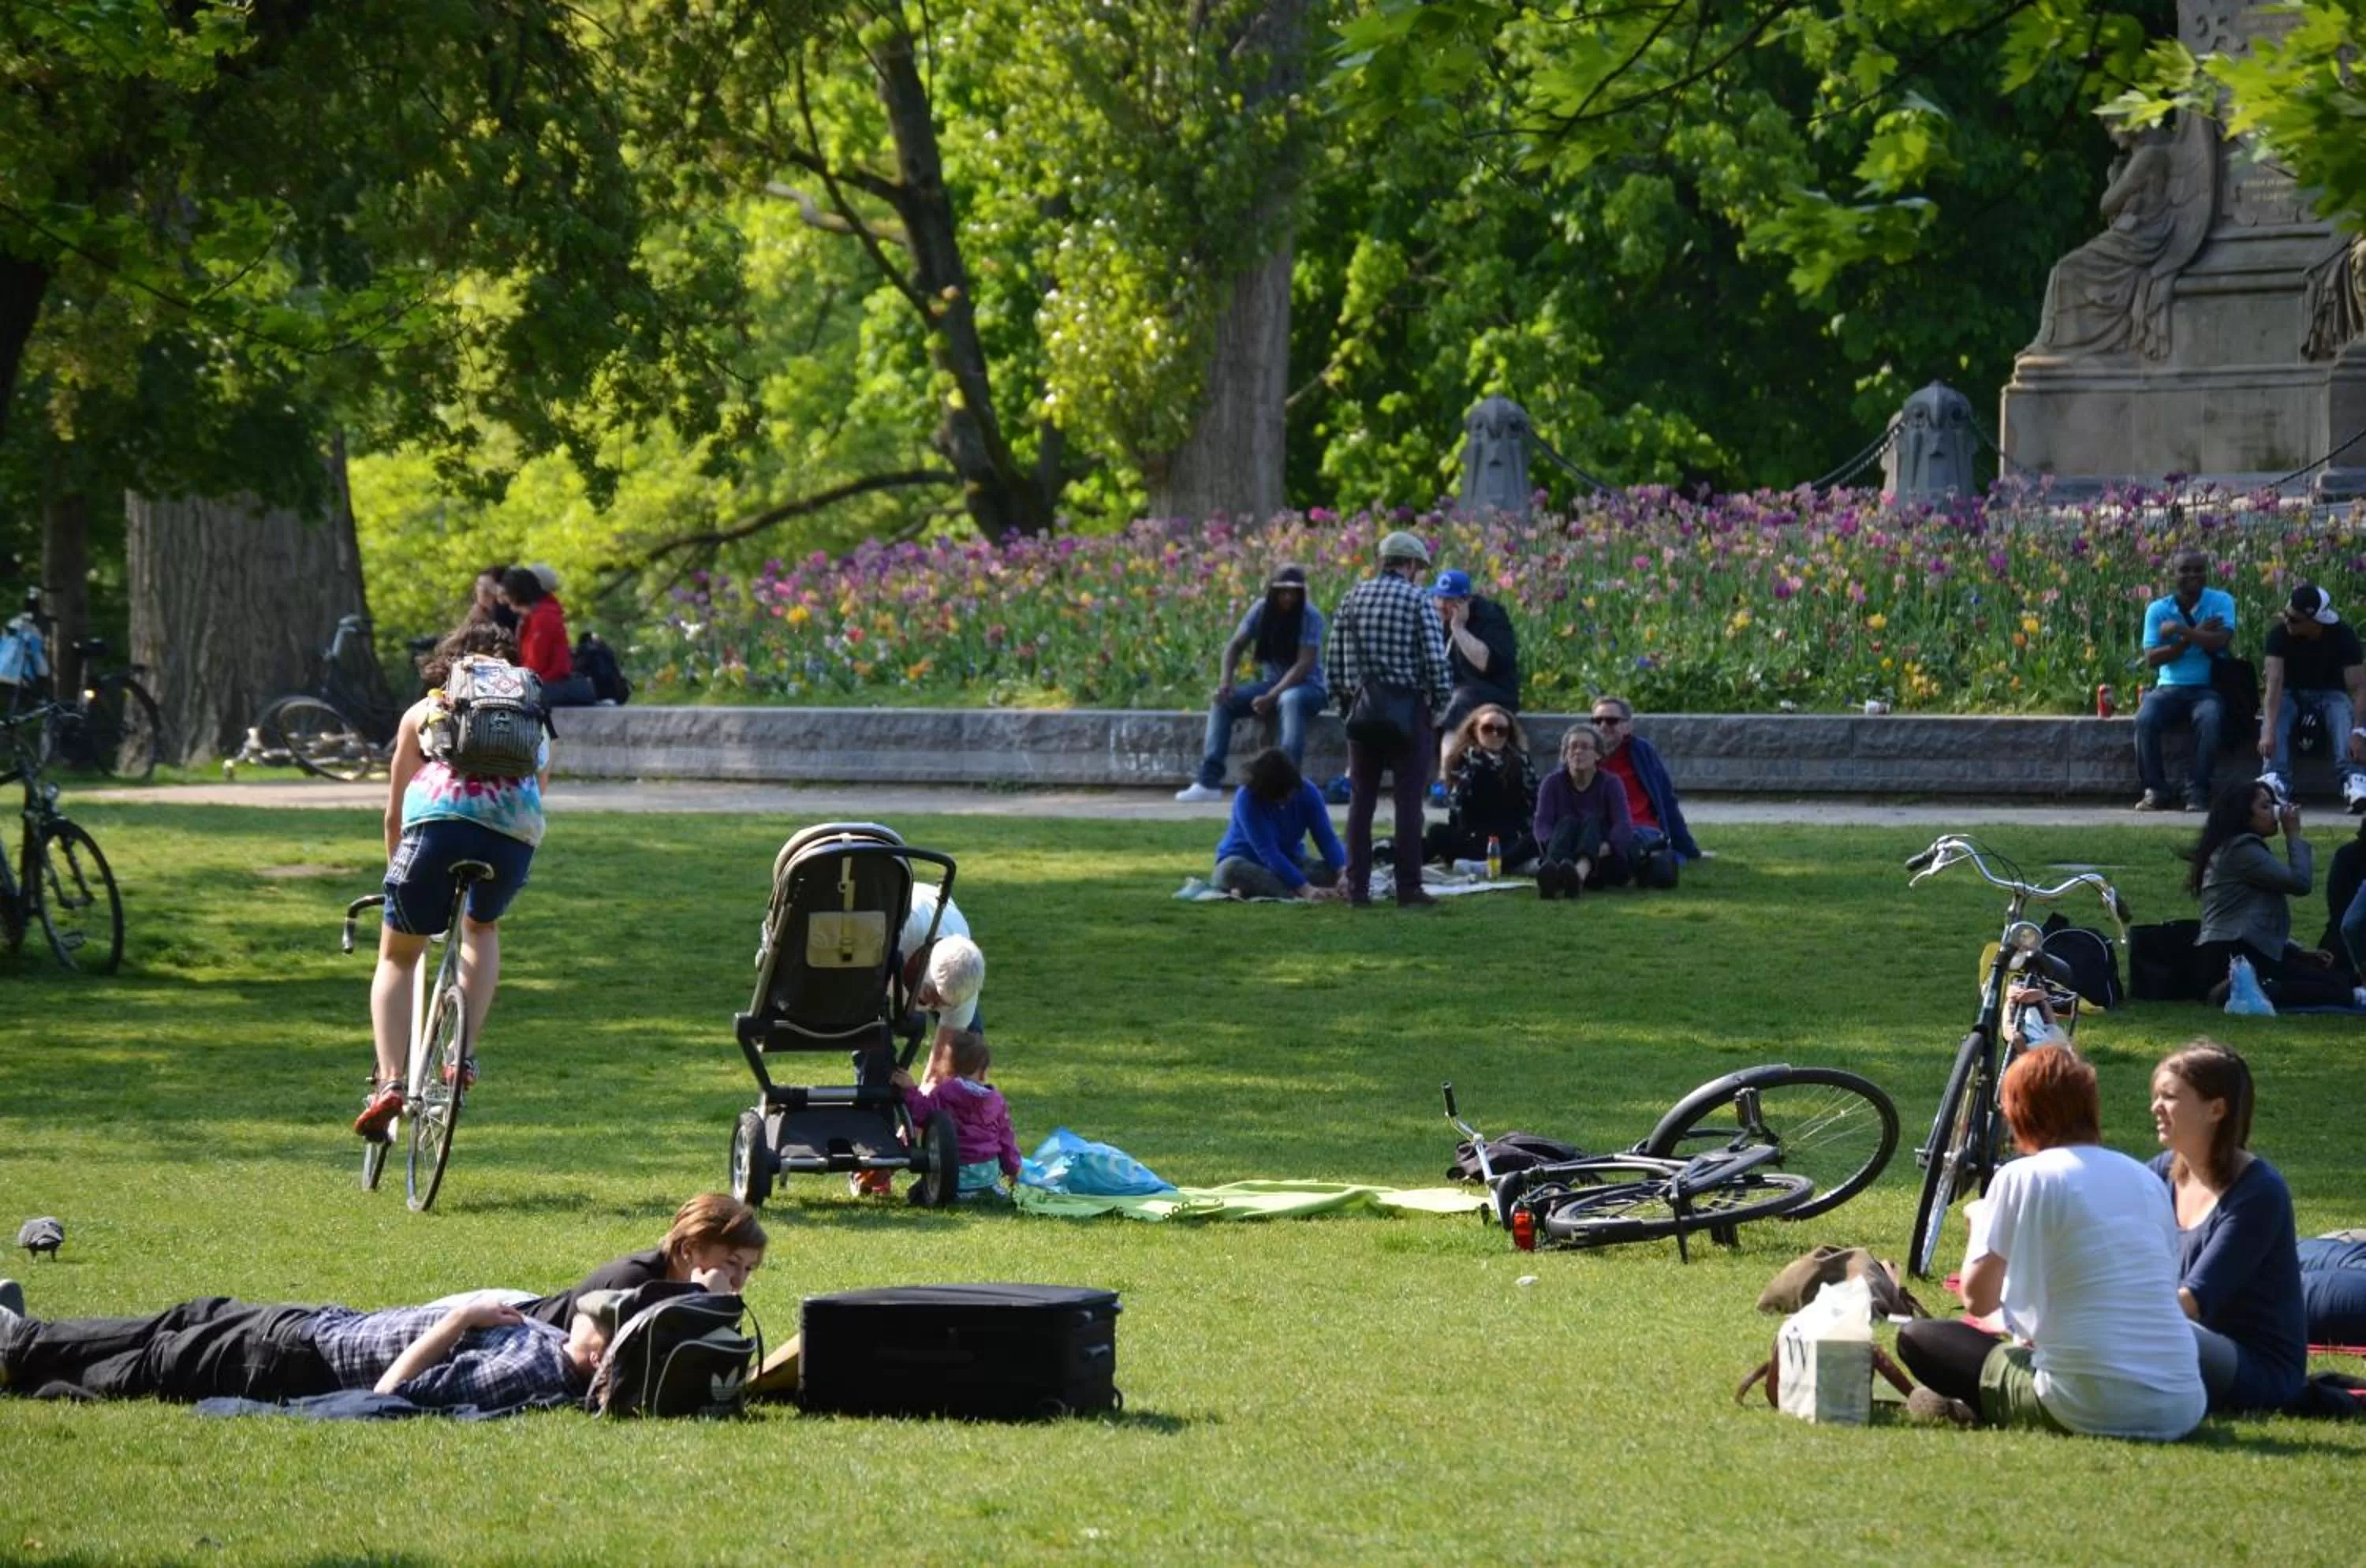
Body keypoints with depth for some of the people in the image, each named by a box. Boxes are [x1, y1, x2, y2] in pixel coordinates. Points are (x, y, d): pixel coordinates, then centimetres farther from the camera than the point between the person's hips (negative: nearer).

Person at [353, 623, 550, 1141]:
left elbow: (394, 814, 30)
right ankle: (465, 1055, 18)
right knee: (482, 928, 33)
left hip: (439, 819, -1)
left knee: (397, 957, 16)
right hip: (516, 831, 1)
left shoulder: (424, 712, 28)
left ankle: (390, 1081, -2)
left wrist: (399, 873, 45)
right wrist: (501, 874, 45)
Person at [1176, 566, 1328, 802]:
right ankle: (1208, 781, -19)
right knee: (1221, 701, -14)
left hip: (1306, 686, -5)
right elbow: (1236, 645, 1)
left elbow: (1304, 665, -23)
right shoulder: (1262, 610, -2)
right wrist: (1225, 681, -17)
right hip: (1271, 683, 5)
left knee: (1290, 700, -40)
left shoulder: (1310, 617, -16)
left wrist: (1271, 698, -31)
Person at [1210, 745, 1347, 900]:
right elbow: (1268, 853, -31)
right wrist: (1305, 889, -40)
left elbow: (1327, 838, -17)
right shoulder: (1247, 799, -25)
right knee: (1233, 869, -39)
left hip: (1289, 863, 4)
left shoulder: (1306, 792, -12)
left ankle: (1253, 889, -35)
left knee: (1331, 870, -28)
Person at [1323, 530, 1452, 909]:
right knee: (1408, 800, -1)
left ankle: (1358, 888, 5)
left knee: (1361, 799, 7)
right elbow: (1435, 660, -10)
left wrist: (1344, 703, 13)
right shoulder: (1417, 599, -5)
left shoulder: (1352, 599, 7)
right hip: (1409, 707, -4)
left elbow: (1334, 663, 5)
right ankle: (1408, 889, -2)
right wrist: (1438, 707, 0)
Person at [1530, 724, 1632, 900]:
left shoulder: (1610, 784, 3)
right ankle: (1550, 875, -67)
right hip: (1563, 859, 1)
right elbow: (1542, 823, -8)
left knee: (1592, 821, -27)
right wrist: (1553, 845, -32)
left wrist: (1605, 847, -37)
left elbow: (1623, 825, -14)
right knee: (1567, 822, -27)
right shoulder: (1554, 782, 7)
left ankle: (1580, 874, -66)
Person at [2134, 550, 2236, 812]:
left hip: (2208, 689, -2)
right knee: (2145, 719, -30)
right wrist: (2194, 637, -13)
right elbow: (2151, 659, -6)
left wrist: (2179, 629, -15)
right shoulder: (2158, 609, 5)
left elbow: (2220, 641, -16)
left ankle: (2198, 792, -26)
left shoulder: (2221, 602, 2)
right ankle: (2155, 791, -18)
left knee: (2209, 719, -36)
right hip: (2170, 688, 2)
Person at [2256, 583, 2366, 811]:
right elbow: (2274, 682, -31)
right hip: (2291, 692, 0)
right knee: (2274, 712, -34)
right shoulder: (2280, 633, -21)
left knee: (2344, 716, -35)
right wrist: (2268, 732, -46)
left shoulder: (2343, 636, -21)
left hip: (2330, 693, 0)